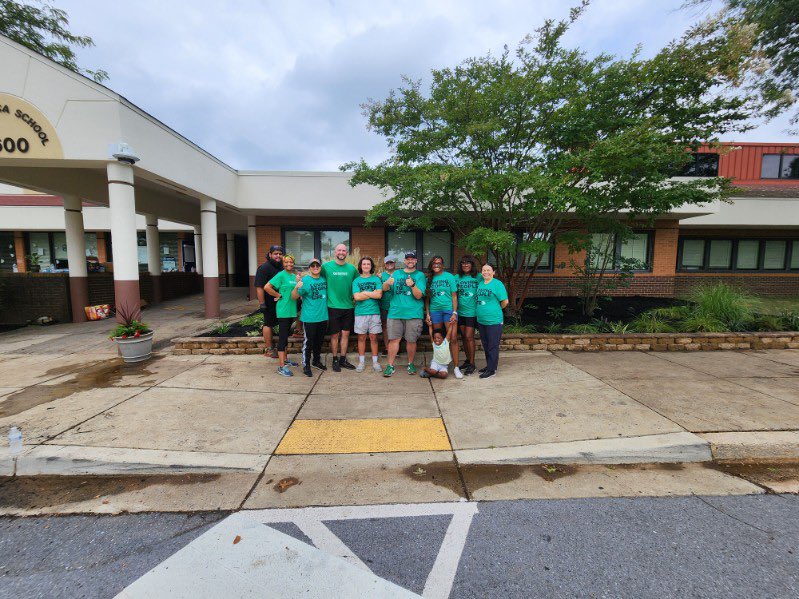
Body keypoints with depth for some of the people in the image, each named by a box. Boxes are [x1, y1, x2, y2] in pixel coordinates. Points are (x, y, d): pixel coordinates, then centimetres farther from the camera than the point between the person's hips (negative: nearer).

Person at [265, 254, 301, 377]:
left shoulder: (294, 276, 12)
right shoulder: (281, 275, -10)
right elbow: (267, 287, -17)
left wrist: (299, 282, 2)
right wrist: (279, 295, -12)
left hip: (292, 310, 7)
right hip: (283, 310, -7)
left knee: (286, 336, 17)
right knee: (282, 337, -5)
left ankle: (284, 359, 30)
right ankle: (281, 366, -2)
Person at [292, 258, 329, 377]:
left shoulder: (324, 279, 5)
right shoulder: (305, 280, -11)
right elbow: (294, 297, -16)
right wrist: (296, 288, -33)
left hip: (323, 316, 6)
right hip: (309, 317, -6)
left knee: (319, 341, 18)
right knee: (308, 342, 2)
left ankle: (316, 361, 36)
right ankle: (306, 365, 15)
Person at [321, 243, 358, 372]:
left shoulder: (352, 268, 6)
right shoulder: (326, 266, -3)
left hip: (348, 307, 3)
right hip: (333, 306, -3)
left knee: (345, 334, 10)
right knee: (335, 335, 5)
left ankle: (343, 360, 23)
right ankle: (335, 360, 19)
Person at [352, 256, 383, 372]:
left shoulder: (376, 279, 4)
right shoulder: (356, 281, 4)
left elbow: (379, 295, -9)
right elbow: (356, 297, -9)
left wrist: (364, 292, -8)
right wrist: (372, 294, -8)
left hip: (374, 312, 0)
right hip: (360, 313, 0)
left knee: (373, 337, 5)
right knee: (361, 338, 7)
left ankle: (375, 361, 16)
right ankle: (361, 362, 18)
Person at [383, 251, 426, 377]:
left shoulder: (420, 275, 5)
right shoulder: (396, 273, 13)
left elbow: (418, 296, -5)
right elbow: (384, 289, 2)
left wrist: (412, 285, -24)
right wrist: (387, 283, -21)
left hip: (413, 313, -1)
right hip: (395, 312, 2)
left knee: (411, 340, 4)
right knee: (394, 339, -1)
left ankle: (410, 364, 23)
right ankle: (390, 365, 9)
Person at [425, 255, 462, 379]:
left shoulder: (449, 276, 1)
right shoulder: (429, 279, 9)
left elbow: (454, 296, -1)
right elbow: (427, 298, 12)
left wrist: (454, 312, -8)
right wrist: (427, 314, 5)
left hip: (449, 310, -2)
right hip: (434, 311, 3)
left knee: (453, 338, -7)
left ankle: (456, 367, 0)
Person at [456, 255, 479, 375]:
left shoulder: (478, 277, -5)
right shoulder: (457, 278, 4)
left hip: (472, 311, -4)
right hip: (460, 311, 4)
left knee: (469, 337, -4)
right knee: (463, 337, 13)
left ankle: (472, 364, 9)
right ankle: (467, 360, 30)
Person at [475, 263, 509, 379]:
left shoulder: (497, 284, -11)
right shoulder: (480, 283, 9)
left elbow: (505, 301, -12)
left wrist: (495, 309, 0)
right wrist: (481, 311, 12)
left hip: (494, 321, -7)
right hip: (481, 320, 7)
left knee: (493, 346, 2)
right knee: (485, 345, 17)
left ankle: (492, 370, 10)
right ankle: (489, 365, 31)